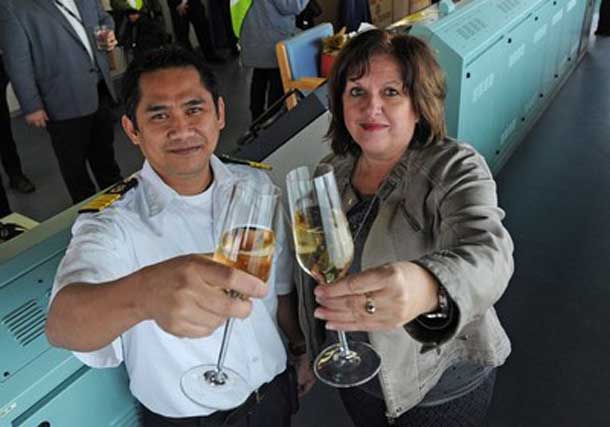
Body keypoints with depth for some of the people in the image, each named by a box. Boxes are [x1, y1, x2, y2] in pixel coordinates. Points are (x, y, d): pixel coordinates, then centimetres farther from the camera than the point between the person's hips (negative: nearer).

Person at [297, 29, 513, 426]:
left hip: (440, 389, -4)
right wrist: (312, 350, 15)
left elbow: (487, 254, -41)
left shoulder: (455, 170, -22)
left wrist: (428, 288, -63)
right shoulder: (331, 172, -6)